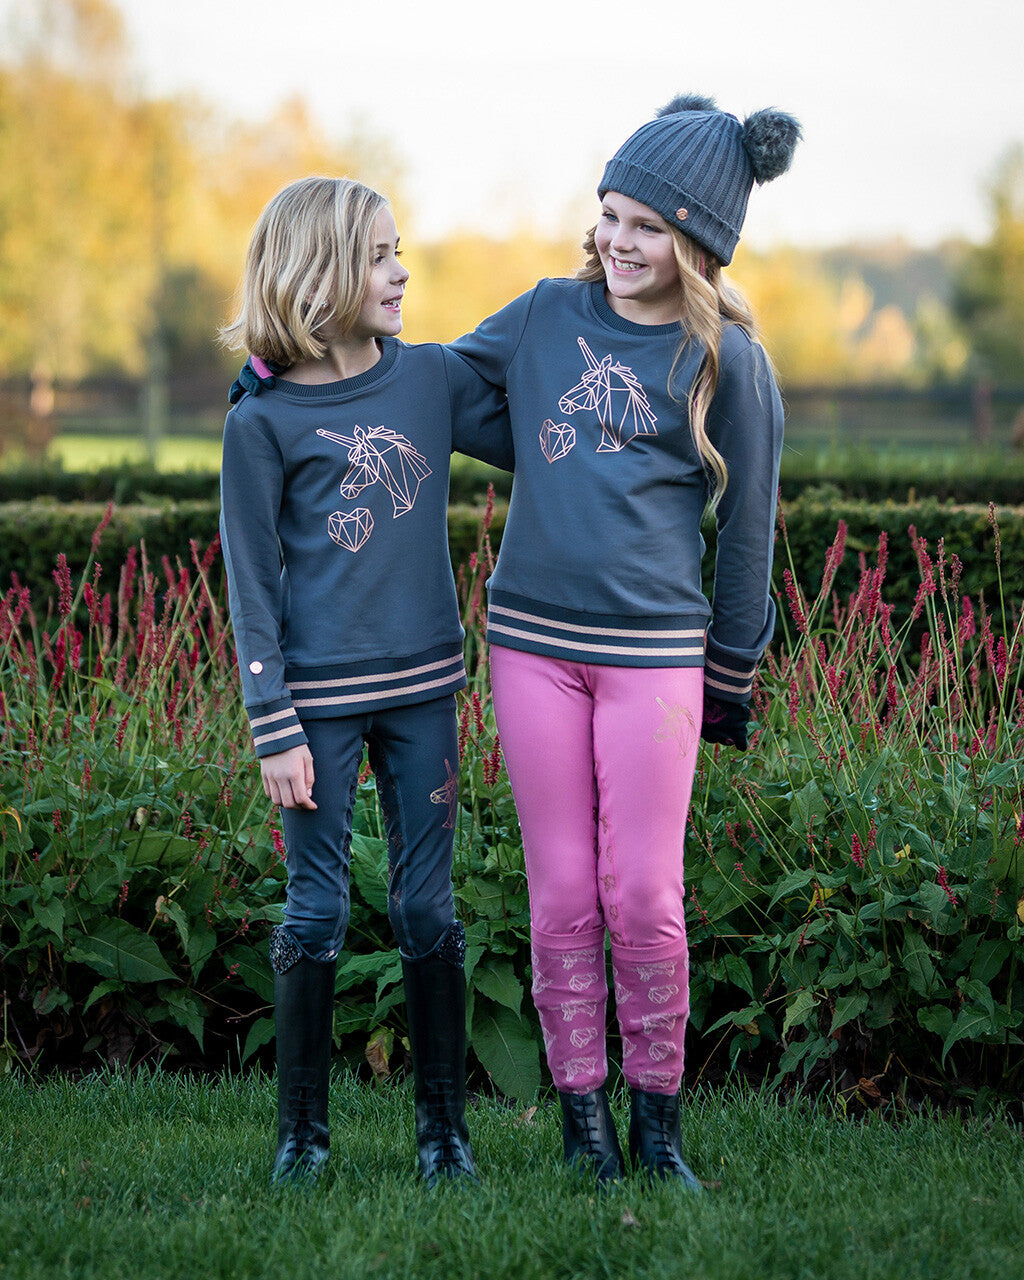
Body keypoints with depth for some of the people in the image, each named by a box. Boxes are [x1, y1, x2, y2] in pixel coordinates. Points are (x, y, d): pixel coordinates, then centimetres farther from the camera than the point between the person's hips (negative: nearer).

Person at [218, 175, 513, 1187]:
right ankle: (302, 1129, 16)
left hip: (421, 688, 3)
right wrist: (274, 730, -8)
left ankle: (443, 1123, 16)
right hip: (321, 696, -3)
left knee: (426, 906, 7)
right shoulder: (262, 422, -6)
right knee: (316, 910, 3)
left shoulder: (432, 378, 4)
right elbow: (252, 584, -4)